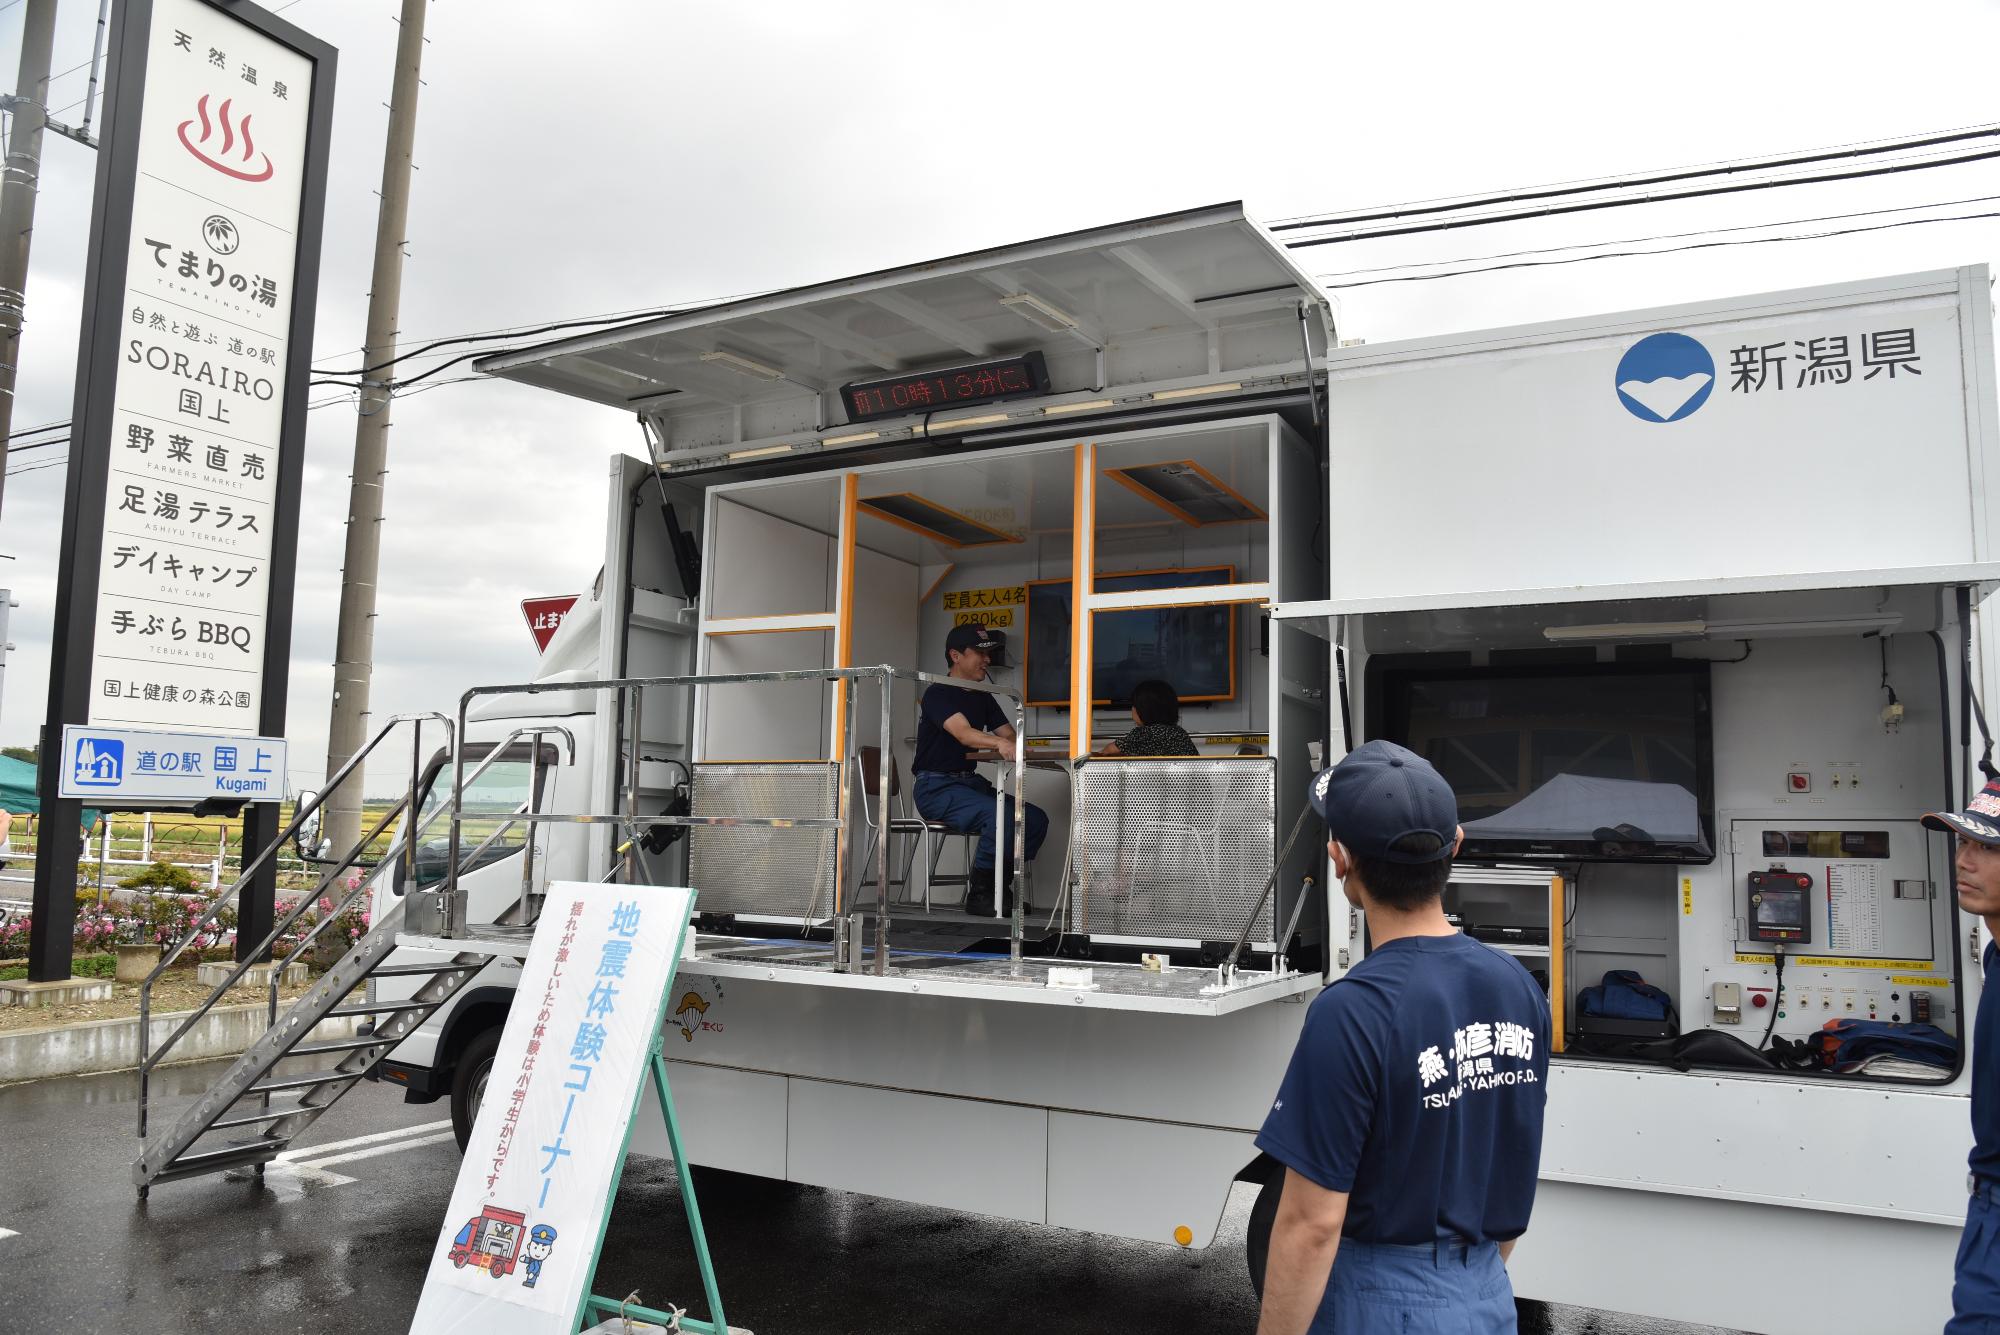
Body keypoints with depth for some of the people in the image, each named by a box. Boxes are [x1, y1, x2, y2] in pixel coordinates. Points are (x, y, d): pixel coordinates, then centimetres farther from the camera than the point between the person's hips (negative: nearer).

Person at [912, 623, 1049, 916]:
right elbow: (963, 733, -29)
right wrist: (999, 743, -47)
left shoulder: (982, 698, 15)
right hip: (936, 787, -8)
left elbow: (1010, 737, 8)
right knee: (1001, 816, -30)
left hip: (970, 781, 8)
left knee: (1036, 819, -9)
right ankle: (979, 895, -15)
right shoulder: (938, 694, -10)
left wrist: (1007, 746, -17)